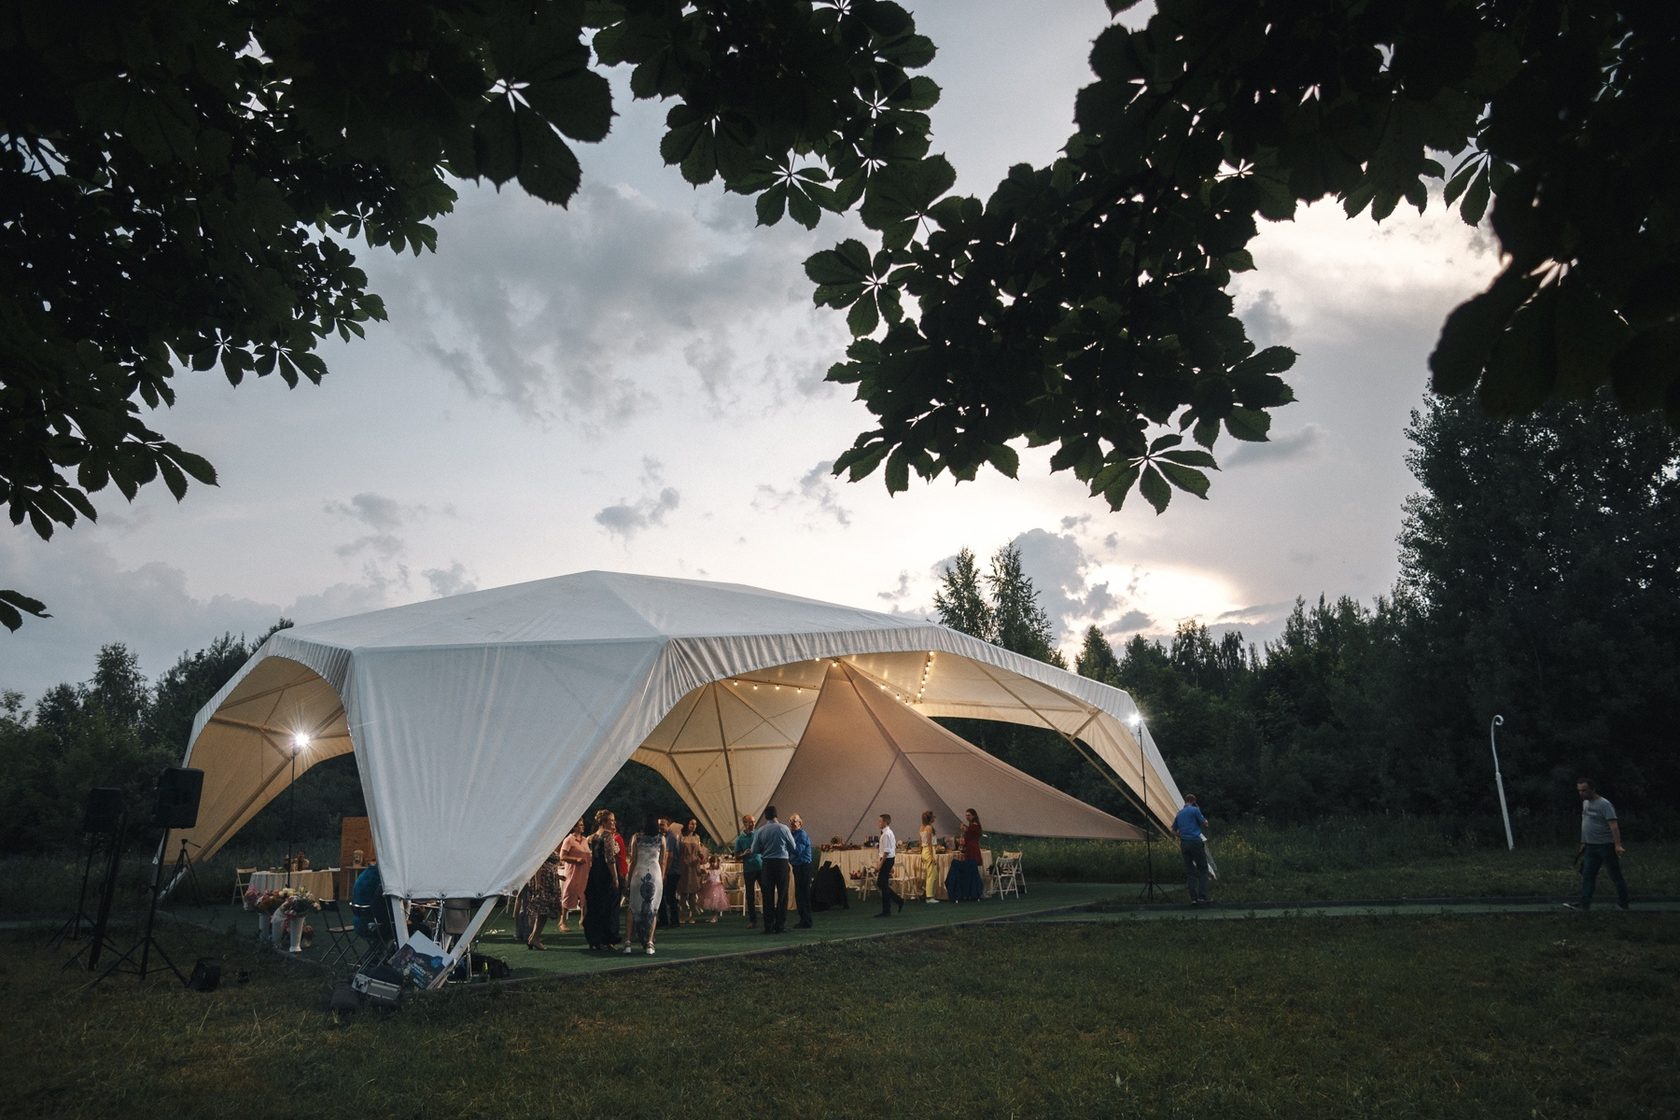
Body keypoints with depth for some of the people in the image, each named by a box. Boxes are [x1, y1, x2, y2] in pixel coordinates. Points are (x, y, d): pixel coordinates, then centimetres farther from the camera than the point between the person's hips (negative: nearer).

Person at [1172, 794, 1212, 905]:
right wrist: (1199, 811, 11)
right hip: (1196, 842, -5)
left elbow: (1174, 831, 19)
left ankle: (1194, 898, 4)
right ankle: (1202, 896, -6)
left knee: (1190, 872, 7)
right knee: (1203, 869, 2)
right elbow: (1205, 824, 1)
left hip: (1184, 844, 6)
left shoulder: (1179, 814, 16)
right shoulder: (1194, 810, -3)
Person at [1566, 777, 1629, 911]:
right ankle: (1584, 904, 5)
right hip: (1591, 847, 8)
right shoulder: (1585, 803, 12)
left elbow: (1614, 825, -24)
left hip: (1606, 846, -8)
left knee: (1616, 876, 4)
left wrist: (1618, 845, -33)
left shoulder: (1604, 804, -15)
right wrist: (1583, 842, 20)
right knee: (1587, 876, 5)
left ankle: (1623, 904, 15)